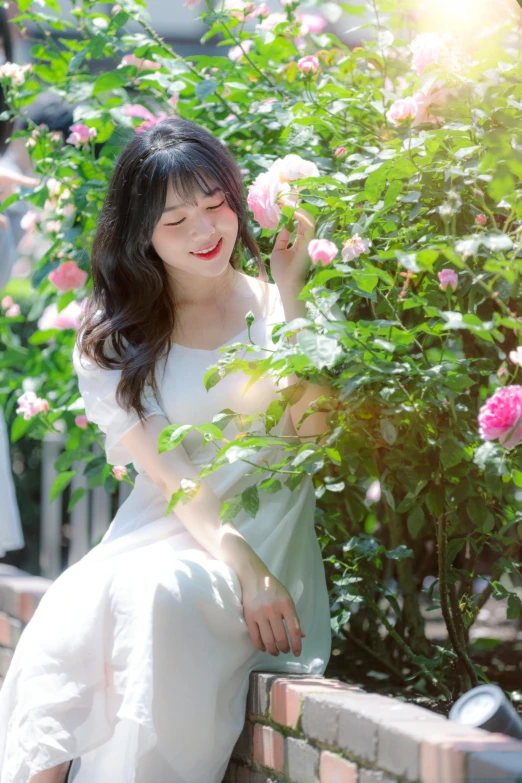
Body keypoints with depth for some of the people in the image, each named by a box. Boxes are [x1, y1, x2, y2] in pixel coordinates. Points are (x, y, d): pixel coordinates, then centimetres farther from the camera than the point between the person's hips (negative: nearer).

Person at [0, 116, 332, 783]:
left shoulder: (273, 301, 8)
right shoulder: (113, 333, 10)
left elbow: (309, 427, -10)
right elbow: (168, 474, -3)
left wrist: (288, 291, -9)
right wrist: (248, 572, -18)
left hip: (264, 535, -2)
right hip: (161, 535, 2)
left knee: (156, 594, -35)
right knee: (69, 613, -32)